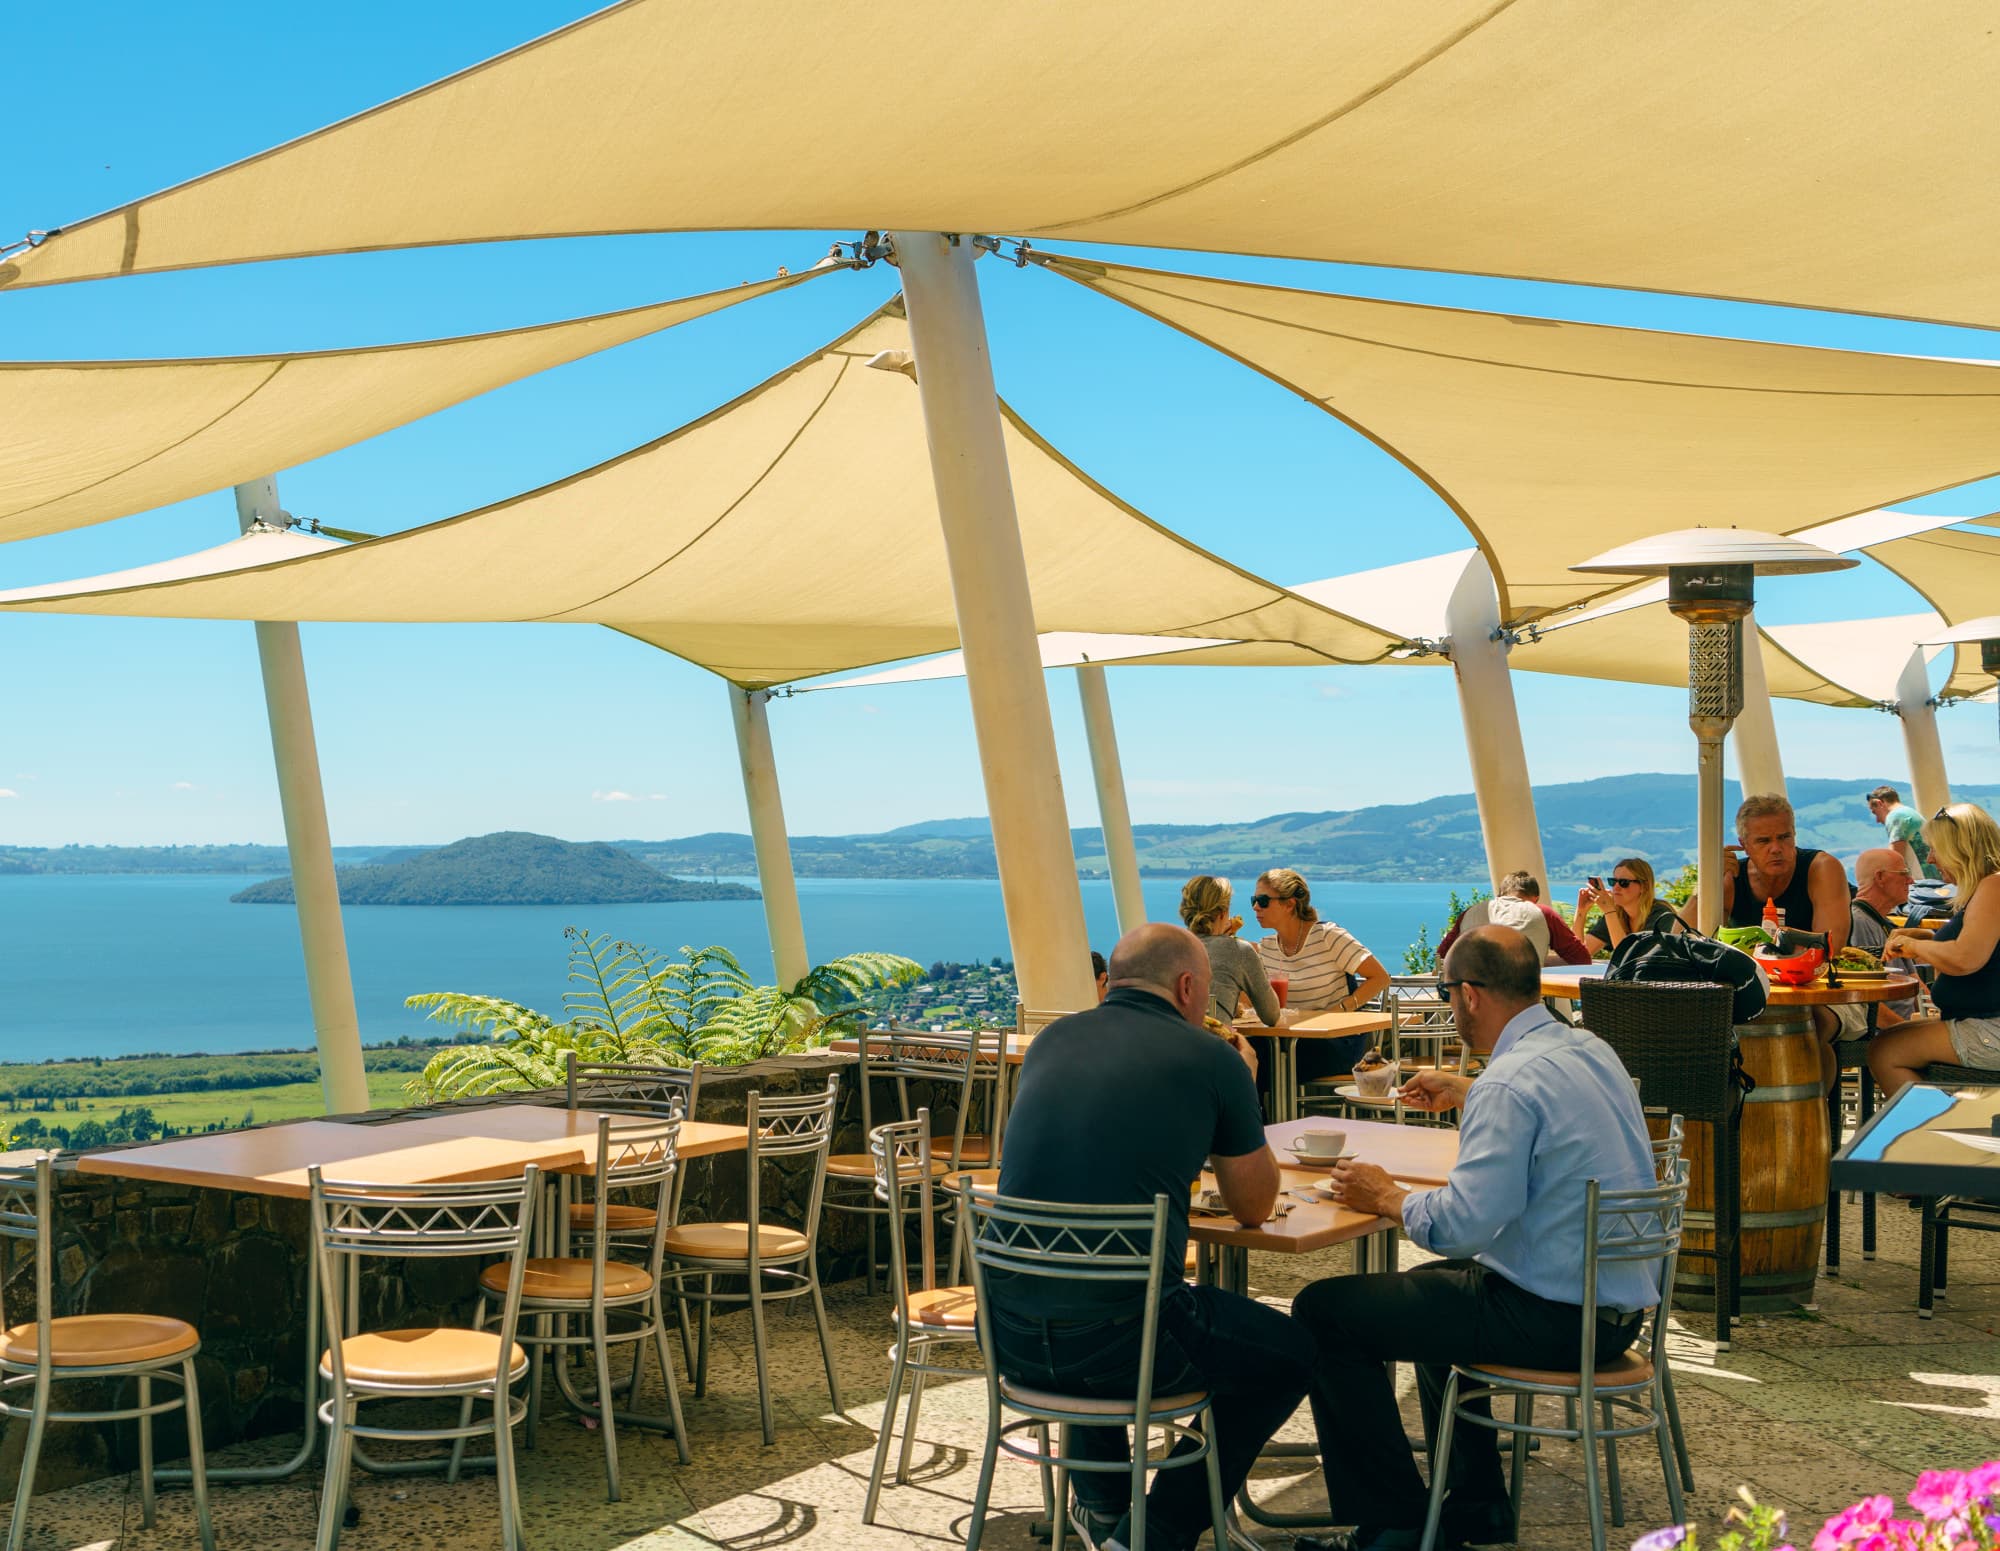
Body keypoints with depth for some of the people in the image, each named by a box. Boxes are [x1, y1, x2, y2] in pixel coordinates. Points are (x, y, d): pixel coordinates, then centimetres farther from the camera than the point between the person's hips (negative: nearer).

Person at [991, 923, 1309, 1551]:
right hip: (1118, 1340, -6)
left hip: (1008, 1336, 6)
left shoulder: (1052, 1040, 11)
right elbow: (1254, 1207, 11)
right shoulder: (1212, 1059, -2)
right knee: (1291, 1353, 19)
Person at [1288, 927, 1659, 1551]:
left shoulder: (1509, 1084, -23)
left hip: (1553, 1318, -10)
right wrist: (1464, 1094, 39)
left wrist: (1387, 1197, -9)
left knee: (1324, 1311, -5)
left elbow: (1460, 1226, -28)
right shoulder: (1590, 1048, 7)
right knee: (1430, 1283, 34)